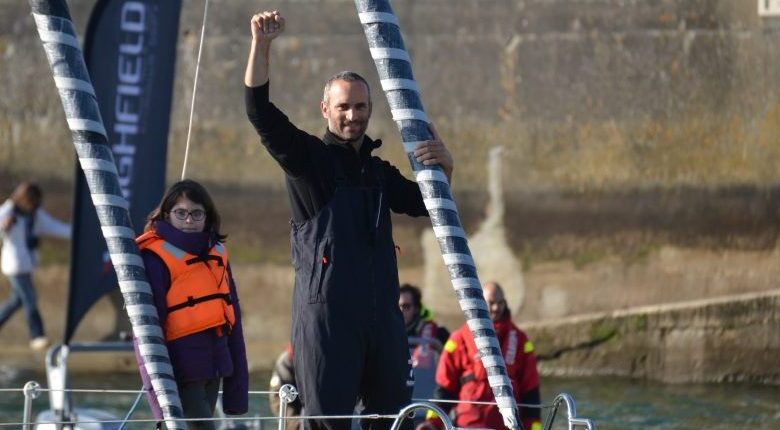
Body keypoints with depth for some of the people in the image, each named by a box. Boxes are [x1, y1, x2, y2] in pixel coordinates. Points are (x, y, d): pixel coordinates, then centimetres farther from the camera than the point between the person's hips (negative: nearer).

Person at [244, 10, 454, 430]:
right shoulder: (308, 159, 4)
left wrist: (442, 168, -3)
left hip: (382, 313, 6)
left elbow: (424, 203, 18)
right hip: (325, 310, -6)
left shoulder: (378, 171, 22)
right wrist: (261, 45, -19)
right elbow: (260, 111, -7)